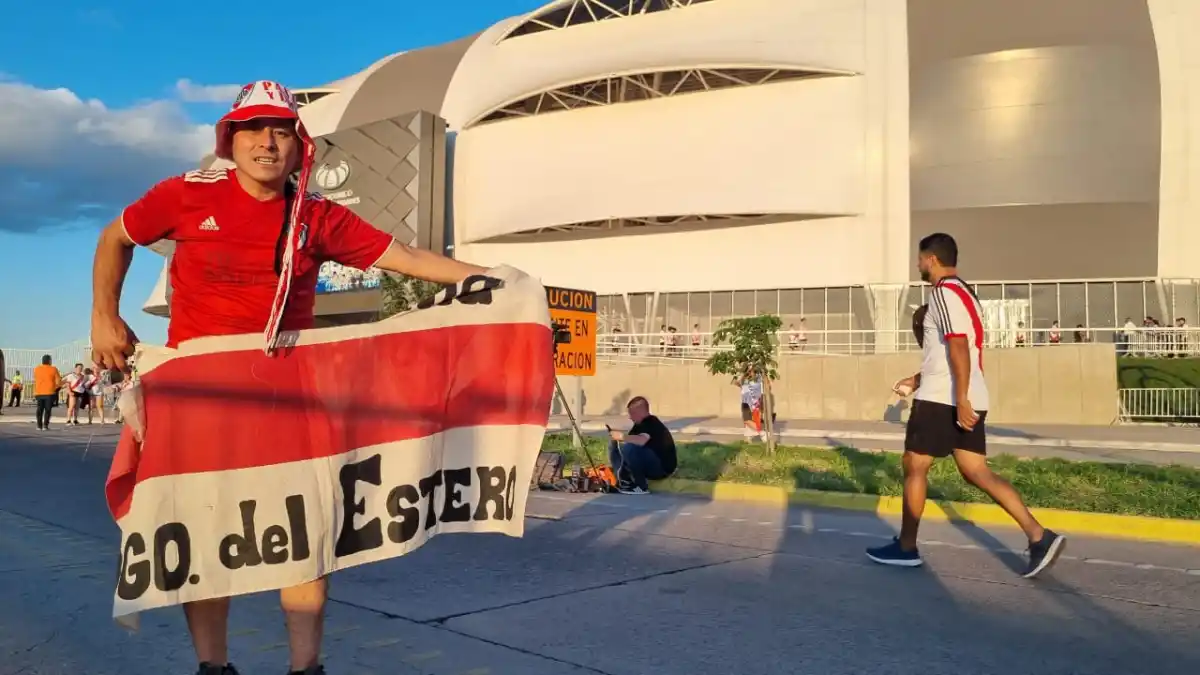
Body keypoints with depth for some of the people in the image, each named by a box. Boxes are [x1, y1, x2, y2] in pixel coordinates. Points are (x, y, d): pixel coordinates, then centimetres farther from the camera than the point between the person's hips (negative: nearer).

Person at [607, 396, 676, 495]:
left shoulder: (651, 423, -20)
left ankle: (641, 486, -17)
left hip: (662, 467, -10)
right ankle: (623, 482, -1)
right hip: (651, 465, 10)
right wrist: (617, 437, -11)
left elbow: (641, 441, -39)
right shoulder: (639, 424, 10)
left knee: (628, 447, -31)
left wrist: (621, 436, -29)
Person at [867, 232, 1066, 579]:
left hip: (943, 400, -9)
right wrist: (917, 380, 30)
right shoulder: (964, 292, 20)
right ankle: (1040, 537, 0)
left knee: (914, 468, 3)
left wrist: (961, 400, -26)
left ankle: (906, 547, 13)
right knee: (976, 472, 7)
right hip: (967, 400, 9)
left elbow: (958, 347, -21)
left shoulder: (943, 292, -11)